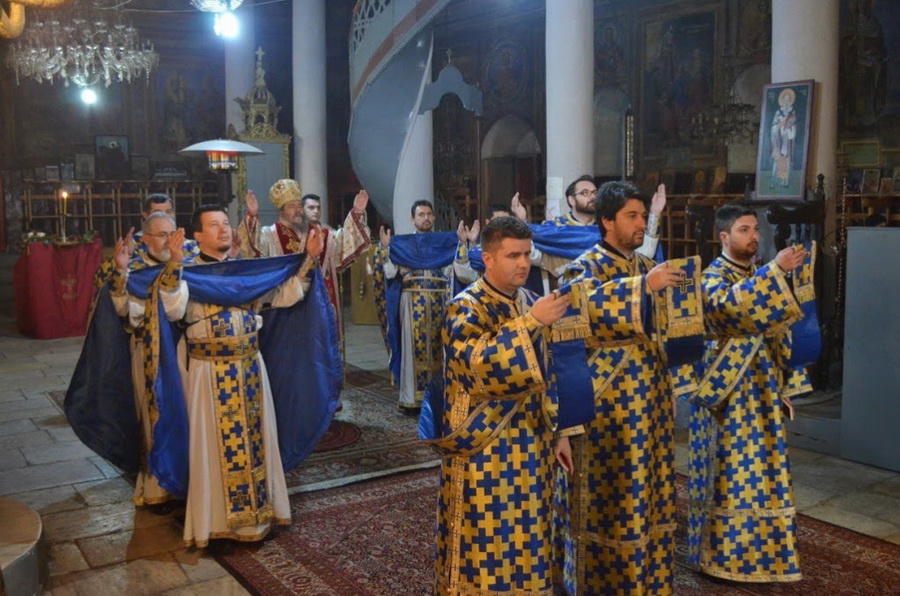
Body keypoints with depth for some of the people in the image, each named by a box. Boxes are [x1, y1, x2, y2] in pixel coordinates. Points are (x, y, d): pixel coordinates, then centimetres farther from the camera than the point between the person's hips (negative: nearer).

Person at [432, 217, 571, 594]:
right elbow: (480, 363, -29)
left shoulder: (530, 303, 8)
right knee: (488, 537, 3)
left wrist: (556, 427, 12)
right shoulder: (466, 308, -12)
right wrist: (530, 322, -31)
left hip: (530, 442, 7)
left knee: (526, 537, 15)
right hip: (486, 448, -6)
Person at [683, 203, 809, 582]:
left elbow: (773, 325, 19)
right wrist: (776, 271, -34)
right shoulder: (713, 276, -9)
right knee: (730, 470, -2)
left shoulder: (760, 276, 14)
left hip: (762, 385, 7)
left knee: (759, 469, 13)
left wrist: (784, 376, 15)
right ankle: (723, 555, 10)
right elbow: (730, 306, -32)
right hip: (730, 387, -7)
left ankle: (757, 548, 26)